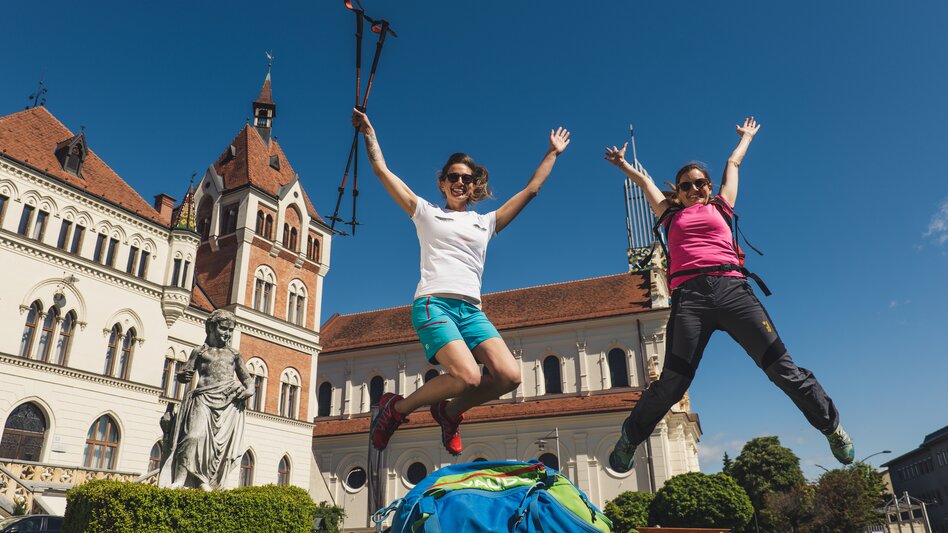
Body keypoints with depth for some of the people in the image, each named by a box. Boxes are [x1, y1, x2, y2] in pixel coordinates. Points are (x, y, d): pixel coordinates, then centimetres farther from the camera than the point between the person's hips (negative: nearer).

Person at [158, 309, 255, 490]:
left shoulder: (234, 354, 18)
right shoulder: (200, 351, 13)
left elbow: (246, 377, 21)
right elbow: (183, 374, 10)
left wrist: (249, 390, -1)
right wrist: (184, 376, -14)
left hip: (230, 401, 2)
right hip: (204, 398, -2)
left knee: (224, 442, -6)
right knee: (195, 435, -19)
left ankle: (207, 481, 1)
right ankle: (179, 480, -15)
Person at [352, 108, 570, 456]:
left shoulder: (486, 222, 23)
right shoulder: (427, 213, 15)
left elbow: (531, 190, 25)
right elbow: (382, 171, 13)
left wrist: (552, 153, 29)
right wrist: (368, 132, 14)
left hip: (471, 310, 5)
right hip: (433, 304, -5)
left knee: (509, 376, -17)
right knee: (468, 377, -27)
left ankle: (448, 411, 9)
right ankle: (397, 408, -1)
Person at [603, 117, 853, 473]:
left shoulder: (720, 207, 26)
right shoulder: (672, 215, 24)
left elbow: (733, 164, 42)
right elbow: (645, 181, 39)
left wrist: (746, 137, 57)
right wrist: (623, 164, 52)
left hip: (732, 287, 2)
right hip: (689, 295, -1)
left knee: (781, 366, -2)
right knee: (672, 382, -10)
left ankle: (832, 426, 17)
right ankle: (629, 438, 8)